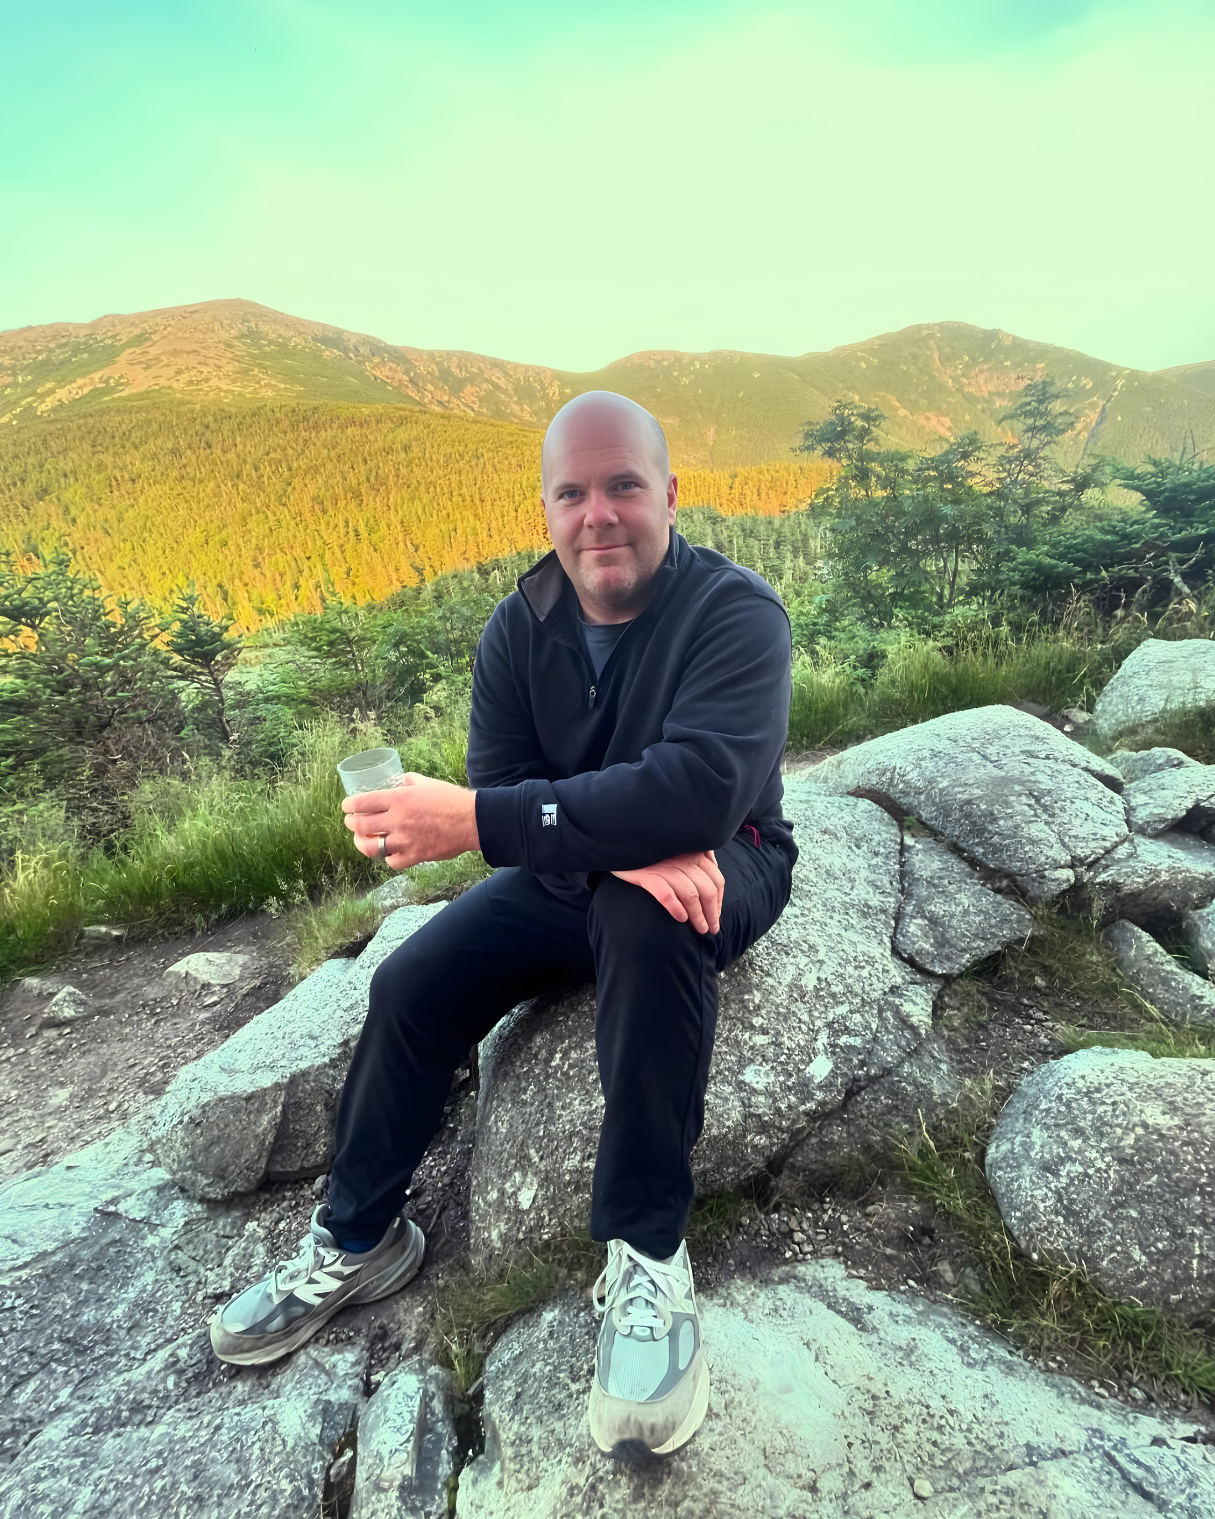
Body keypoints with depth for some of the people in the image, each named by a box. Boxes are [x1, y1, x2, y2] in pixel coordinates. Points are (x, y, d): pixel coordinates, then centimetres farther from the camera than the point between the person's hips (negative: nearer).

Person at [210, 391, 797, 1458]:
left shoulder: (737, 614, -21)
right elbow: (502, 791, -11)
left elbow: (700, 790, -37)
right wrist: (628, 839, -32)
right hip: (571, 879, 5)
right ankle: (357, 1241, 14)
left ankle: (647, 1256, -22)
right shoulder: (520, 628, -4)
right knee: (411, 983, -9)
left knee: (642, 920, -39)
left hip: (719, 871, -4)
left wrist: (475, 822, -40)